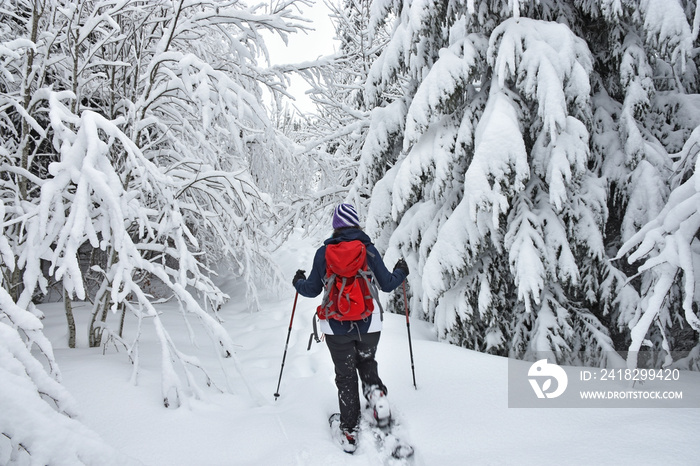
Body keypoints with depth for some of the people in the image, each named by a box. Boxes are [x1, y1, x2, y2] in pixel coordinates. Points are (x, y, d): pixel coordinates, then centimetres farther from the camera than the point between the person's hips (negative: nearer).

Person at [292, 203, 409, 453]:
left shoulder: (323, 252, -4)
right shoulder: (368, 249, -4)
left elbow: (312, 290, 2)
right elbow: (387, 284, 2)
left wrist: (298, 282, 24)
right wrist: (401, 272, 22)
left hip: (336, 326, 0)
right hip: (369, 324, 0)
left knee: (345, 376, 12)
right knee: (367, 362, 27)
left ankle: (349, 432, 14)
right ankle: (376, 392, -1)